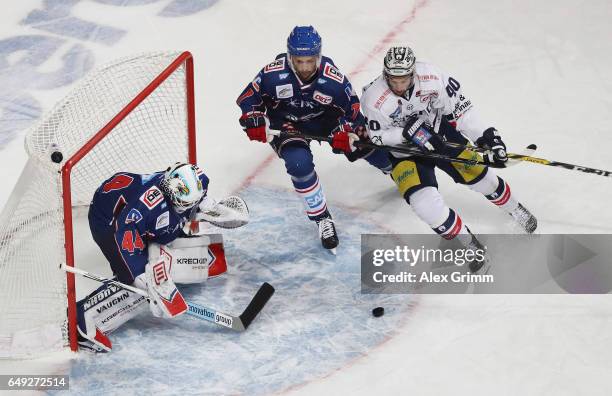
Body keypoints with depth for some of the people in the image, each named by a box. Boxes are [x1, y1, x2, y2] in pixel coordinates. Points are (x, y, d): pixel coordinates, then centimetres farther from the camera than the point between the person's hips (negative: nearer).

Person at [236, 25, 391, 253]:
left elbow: (352, 109, -14)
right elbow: (248, 98, -13)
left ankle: (394, 169, 38)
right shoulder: (273, 74, -27)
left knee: (368, 144, 0)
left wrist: (345, 132, -31)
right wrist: (254, 121, -28)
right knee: (299, 163, -29)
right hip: (285, 123, -2)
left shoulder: (333, 79, -26)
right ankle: (321, 218, -11)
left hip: (325, 119, 2)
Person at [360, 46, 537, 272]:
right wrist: (408, 133, -31)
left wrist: (486, 135, -19)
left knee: (475, 172, 4)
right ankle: (468, 244, 1)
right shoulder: (375, 99, -29)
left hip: (438, 130, 2)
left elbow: (459, 106, -16)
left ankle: (514, 208, 36)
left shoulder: (431, 77, -26)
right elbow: (378, 136, -17)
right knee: (424, 201, -19)